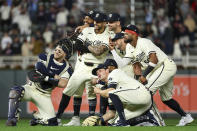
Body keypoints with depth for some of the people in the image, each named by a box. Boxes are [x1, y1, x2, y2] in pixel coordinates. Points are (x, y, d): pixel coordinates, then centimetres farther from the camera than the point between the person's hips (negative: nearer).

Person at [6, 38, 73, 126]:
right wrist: (54, 76, -17)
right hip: (32, 88, -1)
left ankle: (37, 116, 22)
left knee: (51, 122, -12)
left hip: (44, 95, 1)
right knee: (15, 91, -34)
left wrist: (45, 78, -24)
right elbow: (39, 69, -21)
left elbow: (62, 84, -21)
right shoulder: (45, 57, -2)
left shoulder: (67, 68, -3)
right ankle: (12, 119, -23)